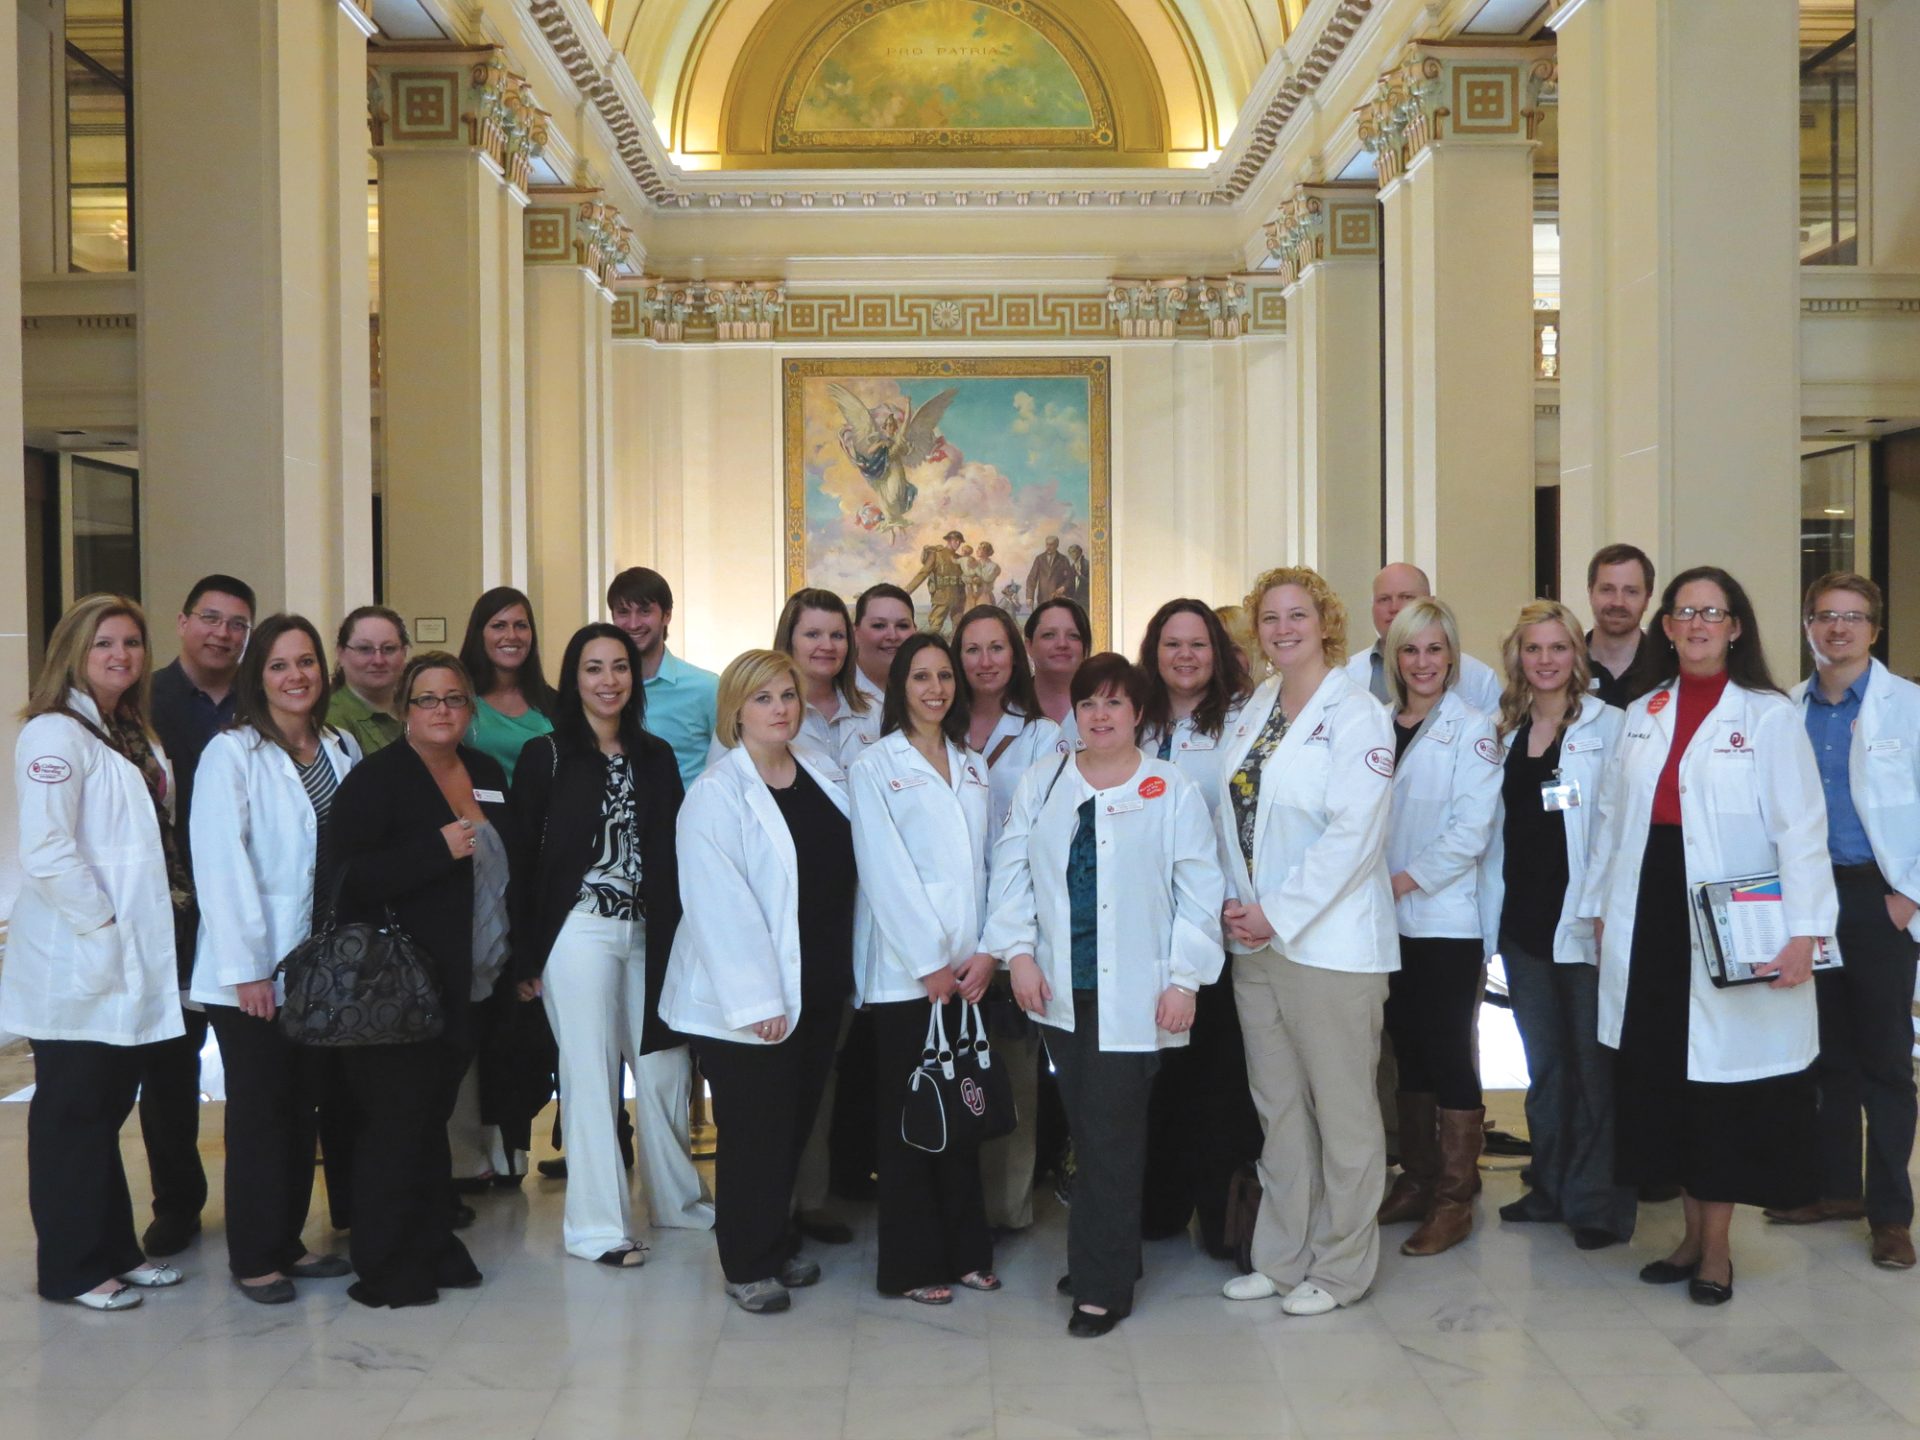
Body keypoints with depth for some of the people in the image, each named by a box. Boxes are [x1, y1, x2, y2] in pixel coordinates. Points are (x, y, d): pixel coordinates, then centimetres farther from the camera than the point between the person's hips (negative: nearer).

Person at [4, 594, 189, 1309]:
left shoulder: (133, 736, 15)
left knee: (109, 1108, 16)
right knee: (72, 1113, 2)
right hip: (77, 966, -8)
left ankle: (115, 1250, 26)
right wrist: (101, 926, -19)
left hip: (131, 965, 8)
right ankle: (72, 1269, 13)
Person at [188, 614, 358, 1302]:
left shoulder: (343, 750, 8)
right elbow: (221, 865, -14)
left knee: (303, 1107, 12)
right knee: (260, 1111, 2)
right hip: (255, 971, -5)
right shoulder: (231, 754, -9)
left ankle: (290, 1240, 24)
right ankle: (255, 1258, 12)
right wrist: (247, 968, -17)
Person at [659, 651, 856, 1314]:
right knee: (756, 1132, 2)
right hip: (748, 1001, -6)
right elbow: (718, 904, -18)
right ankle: (748, 1264, 16)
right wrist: (755, 999, -21)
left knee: (796, 1122, 15)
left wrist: (842, 973, 11)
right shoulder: (717, 793, -13)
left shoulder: (820, 780, 8)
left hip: (817, 988, 6)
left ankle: (778, 1244, 31)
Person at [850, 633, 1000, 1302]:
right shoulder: (875, 766, -2)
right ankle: (912, 1264, 8)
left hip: (968, 971, 5)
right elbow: (885, 872, -9)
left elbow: (990, 865, 9)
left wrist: (986, 952, -3)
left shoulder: (974, 768, 14)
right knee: (908, 1117, 1)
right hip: (904, 970, -4)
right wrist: (930, 964, -12)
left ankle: (965, 1250, 18)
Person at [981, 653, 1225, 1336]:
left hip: (1134, 994, -4)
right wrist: (1019, 952, -2)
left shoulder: (1171, 791, 0)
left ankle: (1102, 1285, 4)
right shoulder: (1042, 783, 11)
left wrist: (1184, 979, -6)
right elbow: (1012, 869, 8)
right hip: (1062, 989, 4)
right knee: (1087, 1128, 9)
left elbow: (1198, 893, -1)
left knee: (1112, 1134, -5)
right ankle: (1106, 1256, 23)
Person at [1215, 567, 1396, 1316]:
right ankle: (1281, 1258, 24)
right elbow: (1231, 811, 12)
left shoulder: (1355, 713, -8)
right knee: (1278, 1107, 13)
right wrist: (1236, 904, -2)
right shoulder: (1255, 708, 12)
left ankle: (1339, 1267, 15)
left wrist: (1278, 914, -17)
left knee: (1342, 1108, 4)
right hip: (1254, 940, 7)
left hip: (1328, 940, -7)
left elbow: (1352, 833, -16)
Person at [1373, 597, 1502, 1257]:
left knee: (1448, 1052, -1)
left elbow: (1471, 831, -13)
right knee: (1409, 1049, 12)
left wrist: (1406, 880, -13)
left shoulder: (1471, 729, -5)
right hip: (1388, 922, 5)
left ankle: (1454, 1198, 7)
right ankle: (1416, 1180, 22)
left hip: (1446, 921, -5)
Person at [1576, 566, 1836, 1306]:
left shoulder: (1770, 715, -3)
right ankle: (1693, 1231, 22)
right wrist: (1600, 908, 9)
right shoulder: (1642, 715, 12)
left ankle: (1716, 1246, 14)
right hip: (1649, 925, 5)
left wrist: (1804, 930, -17)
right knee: (1662, 1079, 8)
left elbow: (1801, 830, -9)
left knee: (1724, 1084, 1)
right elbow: (1613, 818, 13)